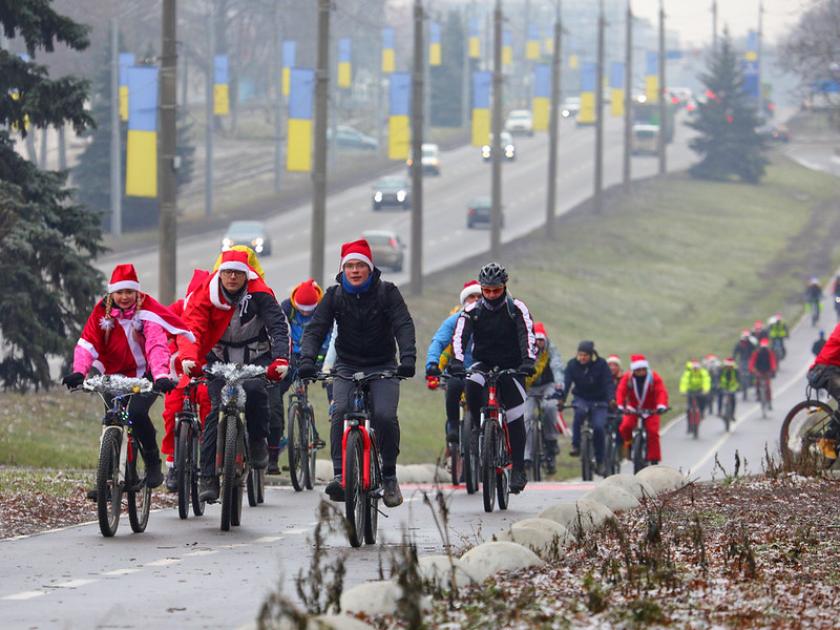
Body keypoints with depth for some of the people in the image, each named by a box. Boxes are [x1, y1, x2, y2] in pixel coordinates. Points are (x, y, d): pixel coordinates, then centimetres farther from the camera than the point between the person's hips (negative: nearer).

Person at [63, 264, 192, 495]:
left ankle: (153, 465, -11)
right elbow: (87, 344, -12)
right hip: (118, 375, 4)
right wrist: (79, 372, -31)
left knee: (136, 411, -28)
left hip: (146, 374, -4)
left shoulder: (146, 310, -15)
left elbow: (156, 345, -27)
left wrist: (161, 376, -43)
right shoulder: (102, 311, -4)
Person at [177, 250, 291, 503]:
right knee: (217, 409, -16)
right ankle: (208, 478, -13)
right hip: (220, 359, 1)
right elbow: (191, 328, -22)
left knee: (254, 389, -32)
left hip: (255, 357, -1)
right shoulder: (206, 295, -11)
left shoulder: (259, 294, -13)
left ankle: (258, 442, -7)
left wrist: (281, 359, -39)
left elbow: (279, 326, -21)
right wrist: (188, 357, -42)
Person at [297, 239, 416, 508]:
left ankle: (390, 476, -6)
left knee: (385, 416, -23)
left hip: (383, 367, -1)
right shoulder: (335, 295, -2)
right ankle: (340, 474, -26)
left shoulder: (387, 292, -6)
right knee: (340, 412, -25)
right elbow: (316, 328, -10)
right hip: (347, 367, 1)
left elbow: (404, 325, -16)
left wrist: (408, 357, -34)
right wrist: (307, 359, -28)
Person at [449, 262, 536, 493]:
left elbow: (528, 336, -18)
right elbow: (460, 336, -17)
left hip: (511, 367, -1)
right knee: (472, 387, -33)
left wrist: (528, 361, -36)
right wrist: (457, 361, -36)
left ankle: (519, 469, -3)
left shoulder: (517, 309, -7)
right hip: (483, 364, 1)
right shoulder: (472, 311, -4)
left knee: (515, 417, -10)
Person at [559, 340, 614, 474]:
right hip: (581, 399, 1)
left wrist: (611, 399, -36)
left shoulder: (601, 364, -12)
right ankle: (576, 446, -28)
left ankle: (600, 460, -3)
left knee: (598, 427, -19)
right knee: (580, 411, -34)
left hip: (598, 401, -1)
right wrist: (562, 399, -33)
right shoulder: (572, 364, -8)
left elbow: (608, 383, -18)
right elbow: (567, 382, -16)